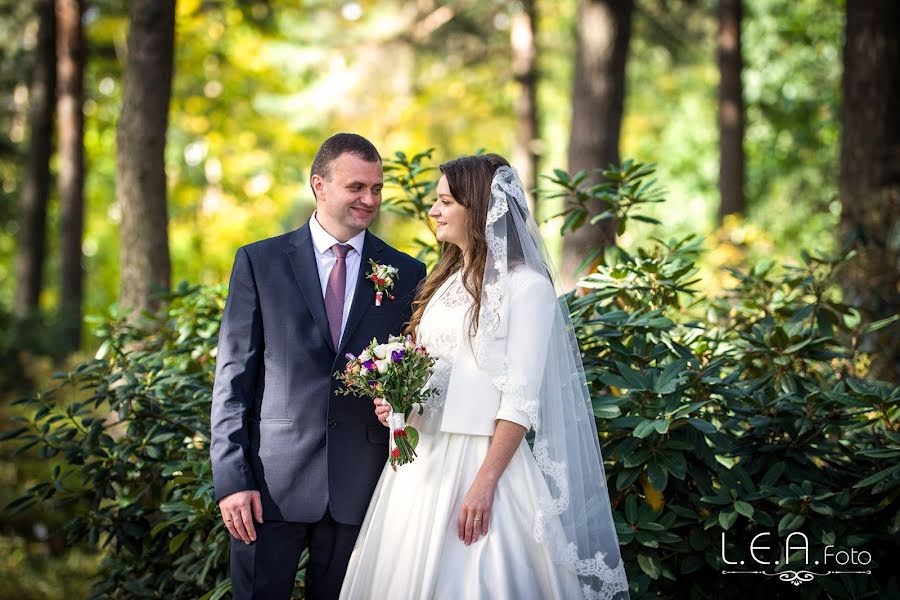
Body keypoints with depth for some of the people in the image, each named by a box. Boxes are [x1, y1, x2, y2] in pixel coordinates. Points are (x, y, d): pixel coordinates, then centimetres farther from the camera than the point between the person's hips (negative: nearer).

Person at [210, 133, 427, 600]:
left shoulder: (407, 275, 6)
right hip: (272, 482, -1)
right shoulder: (259, 262, 2)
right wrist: (232, 479, -7)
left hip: (360, 486, 1)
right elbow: (233, 377, 0)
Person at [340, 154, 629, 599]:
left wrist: (485, 482, -21)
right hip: (423, 456, 7)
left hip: (483, 458, -7)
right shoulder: (447, 279, 14)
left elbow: (521, 397, -15)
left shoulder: (526, 285, -9)